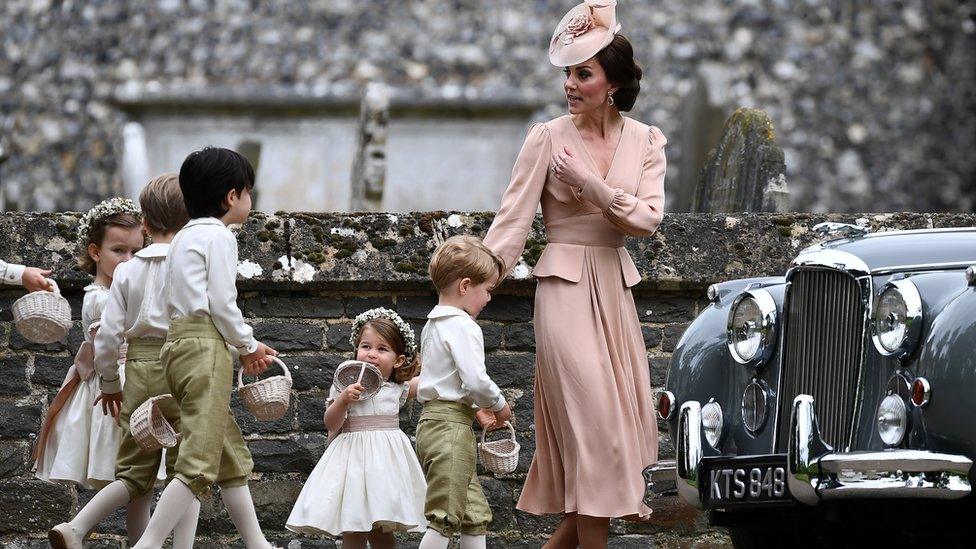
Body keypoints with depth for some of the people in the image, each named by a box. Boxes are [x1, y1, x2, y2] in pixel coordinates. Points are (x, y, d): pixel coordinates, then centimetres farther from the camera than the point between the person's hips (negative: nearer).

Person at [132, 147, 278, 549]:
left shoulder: (185, 237, 22)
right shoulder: (219, 236, -6)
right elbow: (222, 303, -13)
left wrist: (244, 347, 18)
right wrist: (248, 345, 2)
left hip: (179, 343, 10)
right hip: (205, 349, -10)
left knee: (232, 455, 16)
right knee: (199, 461, -14)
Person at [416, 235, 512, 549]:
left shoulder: (433, 325, 18)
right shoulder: (463, 327, -14)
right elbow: (475, 380, -22)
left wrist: (477, 411, 19)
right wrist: (499, 405, -3)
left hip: (431, 419, 10)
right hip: (452, 426, -10)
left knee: (475, 513, 13)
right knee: (444, 517, -10)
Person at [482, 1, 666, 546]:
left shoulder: (645, 140, 5)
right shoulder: (549, 138, -5)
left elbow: (648, 219, -6)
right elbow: (511, 222, -8)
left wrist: (590, 185, -16)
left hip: (616, 291, 5)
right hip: (566, 290, -5)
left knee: (622, 426, 5)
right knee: (592, 425, -9)